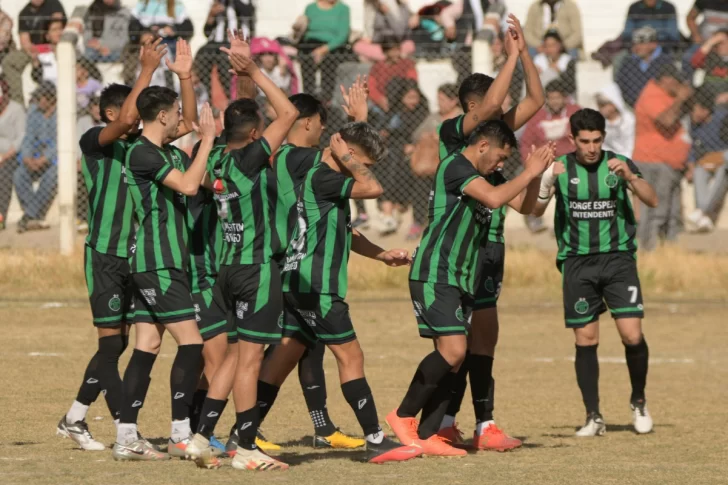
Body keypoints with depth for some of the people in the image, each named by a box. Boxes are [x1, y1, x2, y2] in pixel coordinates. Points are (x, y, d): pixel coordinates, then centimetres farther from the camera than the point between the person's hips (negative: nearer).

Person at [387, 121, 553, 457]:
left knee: (452, 358, 4)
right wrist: (529, 173, -14)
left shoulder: (480, 175, 19)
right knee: (453, 350, -19)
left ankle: (427, 436, 6)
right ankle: (403, 416, -6)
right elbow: (494, 198, -25)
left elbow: (525, 205, 23)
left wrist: (536, 173, 6)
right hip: (436, 275, -10)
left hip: (460, 280, 10)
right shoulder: (455, 167, -10)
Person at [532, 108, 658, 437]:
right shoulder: (561, 168, 1)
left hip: (618, 258, 0)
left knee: (632, 335, -10)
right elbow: (535, 210, -9)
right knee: (585, 342, 0)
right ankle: (593, 417, 8)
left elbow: (652, 200, -8)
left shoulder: (619, 164, 1)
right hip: (578, 262, 0)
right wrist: (546, 182, -28)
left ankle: (639, 401, 13)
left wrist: (630, 176, -26)